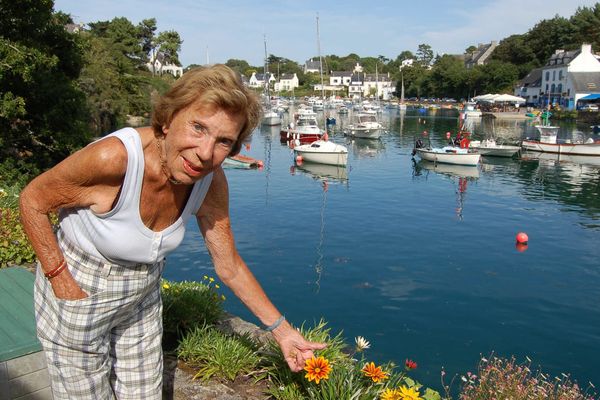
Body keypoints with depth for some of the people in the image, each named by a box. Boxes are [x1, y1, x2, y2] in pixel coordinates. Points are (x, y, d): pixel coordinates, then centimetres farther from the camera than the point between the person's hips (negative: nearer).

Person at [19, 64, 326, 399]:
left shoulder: (211, 183, -17)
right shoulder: (113, 157, -34)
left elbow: (229, 266, -6)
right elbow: (33, 200, -16)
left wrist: (283, 331, -3)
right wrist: (60, 279, -18)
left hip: (143, 296, 5)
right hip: (78, 294, -4)